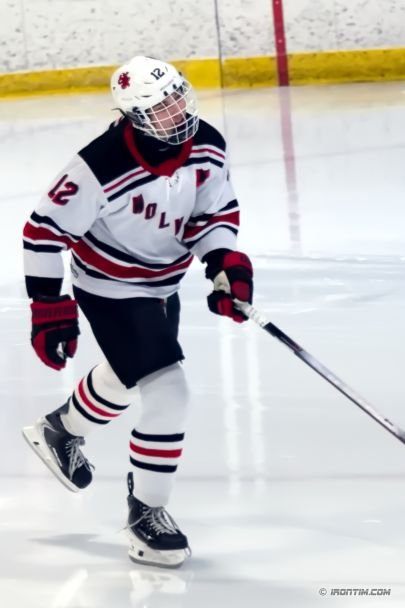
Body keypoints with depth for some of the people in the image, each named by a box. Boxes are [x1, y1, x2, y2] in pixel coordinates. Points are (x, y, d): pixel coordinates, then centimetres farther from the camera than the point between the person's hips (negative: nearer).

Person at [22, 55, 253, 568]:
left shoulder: (206, 146, -16)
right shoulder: (101, 168, -33)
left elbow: (216, 210, -2)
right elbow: (44, 231, -24)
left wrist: (225, 261, -20)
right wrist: (49, 307, -22)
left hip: (161, 285, 8)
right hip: (110, 290, -8)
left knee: (129, 373, 31)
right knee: (168, 394, -17)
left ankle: (59, 431, 61)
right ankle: (145, 516, -1)